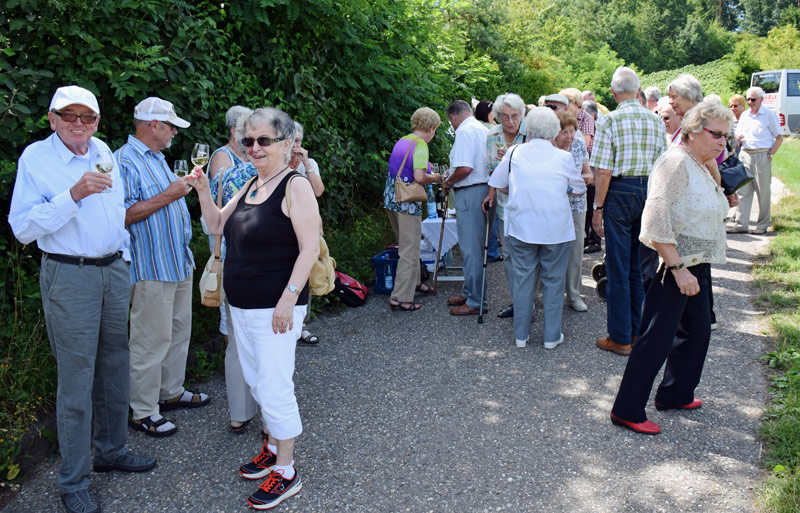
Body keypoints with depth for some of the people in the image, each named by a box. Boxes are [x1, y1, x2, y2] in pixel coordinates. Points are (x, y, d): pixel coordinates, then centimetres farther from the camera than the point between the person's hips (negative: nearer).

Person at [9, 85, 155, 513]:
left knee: (114, 366, 13)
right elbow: (22, 227, -16)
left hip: (114, 270, 6)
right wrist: (74, 194, -25)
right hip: (69, 277, -6)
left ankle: (111, 449, 30)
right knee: (76, 377, -2)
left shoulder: (102, 151, 11)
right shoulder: (35, 157, -8)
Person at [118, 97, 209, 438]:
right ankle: (142, 411, 8)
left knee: (179, 331, 17)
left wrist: (182, 187, 15)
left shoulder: (157, 158, 17)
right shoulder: (126, 161, -15)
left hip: (178, 262, 10)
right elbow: (124, 215, -24)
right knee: (152, 339, -4)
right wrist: (168, 196, -21)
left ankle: (172, 391, 32)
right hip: (151, 267, -10)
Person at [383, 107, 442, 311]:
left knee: (407, 245, 23)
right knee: (409, 251, -3)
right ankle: (400, 297, -3)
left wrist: (427, 174, 21)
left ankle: (414, 282, 37)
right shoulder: (420, 144, -13)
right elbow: (419, 177, -23)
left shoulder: (402, 141, 13)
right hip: (407, 202, -9)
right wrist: (434, 177, -4)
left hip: (391, 200, 9)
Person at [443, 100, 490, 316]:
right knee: (473, 247, 18)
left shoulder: (464, 131, -13)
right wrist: (452, 180, 22)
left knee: (471, 249, -4)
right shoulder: (484, 130, 16)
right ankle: (469, 292, 28)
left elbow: (465, 168, -23)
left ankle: (476, 301, 1)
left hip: (470, 193, -10)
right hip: (484, 188, 10)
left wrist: (448, 182, -6)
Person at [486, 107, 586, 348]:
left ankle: (521, 334, 18)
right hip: (556, 228, -1)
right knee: (553, 280, 9)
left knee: (523, 278, 10)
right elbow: (580, 189, 9)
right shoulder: (563, 157, -4)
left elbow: (498, 184, 9)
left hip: (521, 226, 1)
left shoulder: (514, 153, -2)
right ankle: (552, 336, 15)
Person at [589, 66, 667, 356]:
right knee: (641, 265, 15)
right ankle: (639, 330, 24)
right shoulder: (656, 121, 6)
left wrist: (598, 208, -6)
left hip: (621, 192, -5)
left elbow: (603, 172, -13)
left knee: (618, 268, 2)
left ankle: (621, 338, 7)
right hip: (651, 192, 5)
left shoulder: (610, 121, -9)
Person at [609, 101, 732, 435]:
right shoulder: (676, 163, -17)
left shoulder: (700, 167, 14)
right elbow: (656, 219, -27)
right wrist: (678, 268, -28)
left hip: (696, 266, 10)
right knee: (657, 339, -5)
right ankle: (626, 410, 5)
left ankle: (675, 394, 33)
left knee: (697, 329, 17)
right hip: (673, 265, -10)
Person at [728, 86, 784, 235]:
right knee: (743, 191, 3)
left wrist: (771, 154, -10)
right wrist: (738, 138, -4)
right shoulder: (744, 115, 14)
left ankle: (763, 225, 11)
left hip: (762, 156, -5)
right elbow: (738, 135, 20)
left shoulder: (769, 115, -1)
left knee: (763, 192, 2)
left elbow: (779, 137, -1)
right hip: (745, 155, 5)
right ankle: (741, 224, 5)